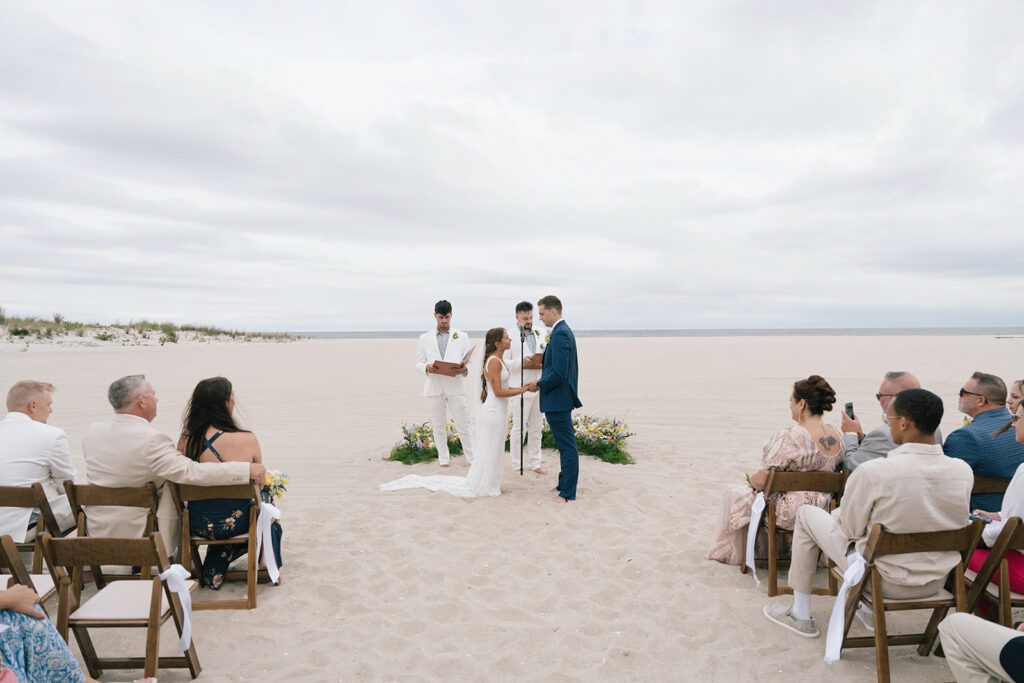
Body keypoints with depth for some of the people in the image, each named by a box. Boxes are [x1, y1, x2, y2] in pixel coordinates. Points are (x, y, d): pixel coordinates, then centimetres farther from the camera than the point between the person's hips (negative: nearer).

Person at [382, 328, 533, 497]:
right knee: (488, 456, -1)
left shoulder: (498, 360, 12)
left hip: (498, 413, 9)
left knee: (493, 456, 15)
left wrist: (522, 388, 6)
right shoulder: (494, 362, -17)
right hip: (494, 413, -9)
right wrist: (524, 390, -16)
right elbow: (498, 392, -21)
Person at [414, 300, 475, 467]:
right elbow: (418, 363, 8)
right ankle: (444, 458, 19)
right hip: (434, 387, 1)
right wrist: (427, 367, -14)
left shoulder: (462, 336, 7)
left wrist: (464, 369, -18)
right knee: (438, 426, 8)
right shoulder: (425, 338, 9)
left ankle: (472, 458, 7)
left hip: (456, 386, -1)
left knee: (463, 424, -1)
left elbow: (469, 361, 4)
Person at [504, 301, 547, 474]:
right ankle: (516, 465, 15)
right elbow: (504, 362, -10)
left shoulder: (540, 334, 8)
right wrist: (521, 363, -24)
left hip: (538, 387, 5)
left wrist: (544, 360, -5)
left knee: (536, 428, 12)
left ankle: (534, 463, 24)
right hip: (520, 389, -5)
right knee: (519, 428, 4)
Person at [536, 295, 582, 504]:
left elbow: (558, 373, -25)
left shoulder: (560, 334, -19)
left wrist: (540, 384, -12)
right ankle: (564, 484, 28)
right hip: (561, 397, 10)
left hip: (557, 399, -10)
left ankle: (568, 493, 6)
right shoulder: (564, 330, 13)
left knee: (567, 446, -2)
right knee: (566, 445, 17)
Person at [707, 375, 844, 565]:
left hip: (790, 514, -8)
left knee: (734, 494, 16)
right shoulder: (837, 436, -3)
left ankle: (738, 555, 34)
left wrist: (750, 480, 3)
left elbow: (761, 481, -19)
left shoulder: (789, 438, -27)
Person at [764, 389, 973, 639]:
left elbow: (850, 529, -12)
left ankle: (801, 615, 23)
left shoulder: (873, 471, -26)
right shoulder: (964, 471, -11)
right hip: (938, 582, 5)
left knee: (807, 514, 12)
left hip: (885, 582, -5)